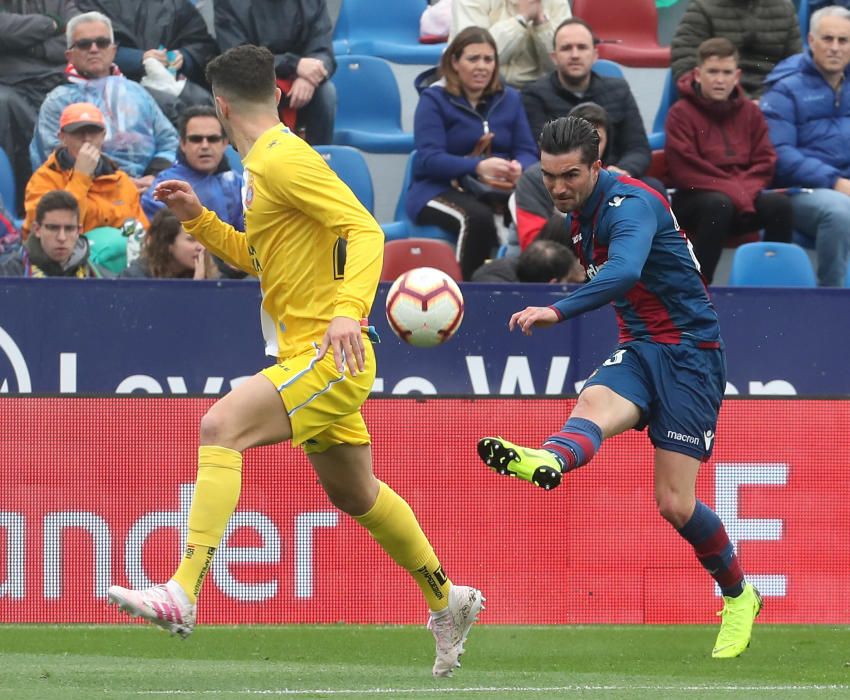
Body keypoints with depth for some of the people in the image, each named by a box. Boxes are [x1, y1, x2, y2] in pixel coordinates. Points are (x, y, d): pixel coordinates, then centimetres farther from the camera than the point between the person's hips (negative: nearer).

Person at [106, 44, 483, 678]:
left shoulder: (284, 159, -14)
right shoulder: (263, 165, 16)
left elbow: (365, 230, -21)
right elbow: (256, 256, 30)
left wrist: (348, 309, -34)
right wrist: (197, 218, 17)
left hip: (327, 355, -11)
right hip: (312, 359, 11)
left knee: (221, 428, -24)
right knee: (355, 493, 21)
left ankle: (182, 595, -32)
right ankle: (449, 602, 38)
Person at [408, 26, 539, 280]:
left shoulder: (509, 99, 17)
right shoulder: (434, 100, 2)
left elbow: (527, 152, 8)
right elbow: (429, 159, -11)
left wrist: (519, 168, -18)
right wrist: (478, 167, -27)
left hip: (498, 192, 4)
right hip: (439, 190, -4)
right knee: (477, 217, -38)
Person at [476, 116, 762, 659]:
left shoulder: (630, 204, -19)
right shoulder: (582, 210, 9)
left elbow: (624, 272, -40)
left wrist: (558, 311, -54)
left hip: (691, 352, -7)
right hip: (638, 349, 7)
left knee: (675, 503, -9)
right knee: (594, 403, -30)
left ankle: (738, 596, 16)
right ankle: (547, 461, -63)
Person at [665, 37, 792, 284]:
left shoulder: (750, 112, 11)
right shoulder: (681, 113, -3)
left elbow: (765, 161, 9)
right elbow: (685, 172, -10)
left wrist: (745, 189, -12)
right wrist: (733, 191, -18)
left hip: (745, 194, 4)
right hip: (695, 200, -4)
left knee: (779, 203, -25)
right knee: (719, 204, -38)